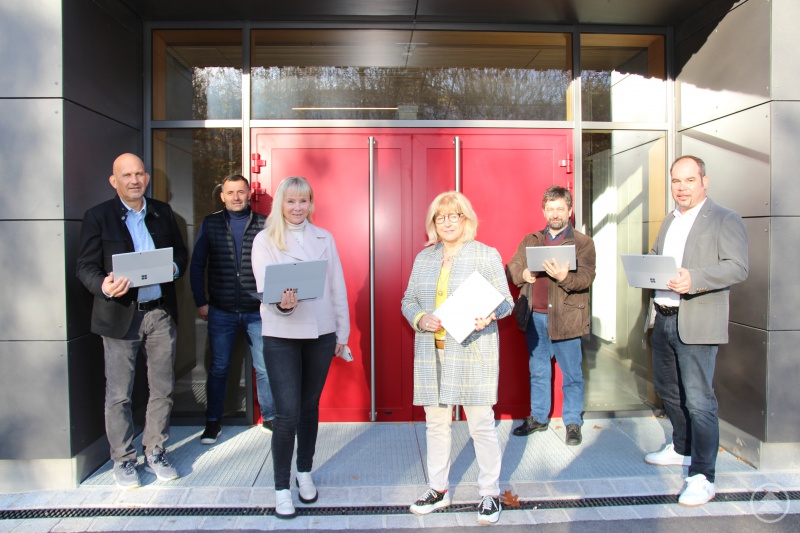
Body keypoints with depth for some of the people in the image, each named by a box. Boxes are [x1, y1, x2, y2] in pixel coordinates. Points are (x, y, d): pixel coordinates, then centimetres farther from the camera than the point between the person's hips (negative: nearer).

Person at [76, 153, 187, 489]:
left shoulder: (162, 212, 10)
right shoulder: (98, 217, 0)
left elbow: (180, 252, 16)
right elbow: (86, 267, -4)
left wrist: (174, 267, -7)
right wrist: (104, 286, -24)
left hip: (161, 313, 3)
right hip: (120, 316, -3)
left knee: (162, 390, 10)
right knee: (118, 395, 6)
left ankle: (155, 452, 28)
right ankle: (123, 461, 24)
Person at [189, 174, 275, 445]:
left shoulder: (263, 224, 2)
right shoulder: (210, 224, 5)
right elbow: (197, 265, 5)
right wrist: (200, 302, 0)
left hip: (257, 310, 0)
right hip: (221, 311, 1)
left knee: (264, 367, 5)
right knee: (219, 368, 10)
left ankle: (269, 418, 22)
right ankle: (213, 422, 26)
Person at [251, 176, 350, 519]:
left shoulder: (324, 238, 9)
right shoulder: (265, 240, 0)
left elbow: (338, 288, 9)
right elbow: (264, 286, -10)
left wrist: (342, 332, 8)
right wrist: (282, 303, -32)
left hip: (321, 334, 3)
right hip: (281, 336, -3)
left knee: (310, 406, 14)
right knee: (287, 413, -4)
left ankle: (304, 472, 33)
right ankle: (281, 488, 14)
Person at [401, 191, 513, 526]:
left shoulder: (487, 255, 1)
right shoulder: (423, 258, 12)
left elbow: (506, 301, 1)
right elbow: (408, 300, 14)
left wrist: (488, 315, -20)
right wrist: (420, 319, -7)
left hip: (473, 351, -4)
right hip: (432, 352, 4)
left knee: (481, 424, 2)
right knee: (436, 422, 12)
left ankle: (490, 494, 21)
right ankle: (438, 490, 28)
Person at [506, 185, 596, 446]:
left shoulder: (583, 242, 1)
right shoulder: (530, 240, 13)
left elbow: (586, 277, -11)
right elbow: (511, 268, 9)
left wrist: (564, 277, -30)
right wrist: (523, 275, -13)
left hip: (565, 318, -3)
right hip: (535, 317, 4)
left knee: (571, 374, 6)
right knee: (538, 371, 15)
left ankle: (573, 422, 21)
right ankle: (538, 417, 28)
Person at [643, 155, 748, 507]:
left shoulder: (725, 220, -5)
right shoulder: (669, 221, 18)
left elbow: (738, 268, -16)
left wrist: (695, 279, -31)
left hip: (697, 324, -8)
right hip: (662, 320, 8)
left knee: (698, 400, -5)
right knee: (667, 390, 19)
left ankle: (702, 477, 7)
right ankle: (682, 448, 40)